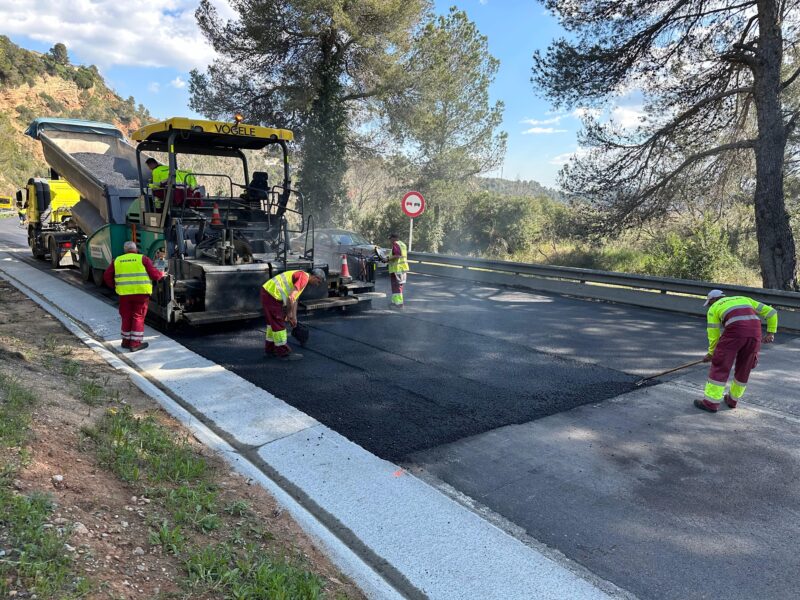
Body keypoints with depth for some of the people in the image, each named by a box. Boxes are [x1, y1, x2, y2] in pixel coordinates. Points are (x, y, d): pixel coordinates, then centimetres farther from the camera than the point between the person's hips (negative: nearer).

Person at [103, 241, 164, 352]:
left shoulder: (117, 260, 12)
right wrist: (161, 274, 16)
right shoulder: (142, 259, 1)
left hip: (124, 293, 3)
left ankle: (126, 341, 25)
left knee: (126, 317, 16)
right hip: (141, 293, -3)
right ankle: (135, 343, 3)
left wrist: (114, 286, 25)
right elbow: (154, 274, -4)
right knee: (138, 317, 3)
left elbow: (107, 276, 12)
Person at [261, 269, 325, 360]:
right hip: (271, 295, -10)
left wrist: (294, 317, 27)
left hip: (268, 292, 10)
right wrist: (289, 313, -10)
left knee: (273, 322, 21)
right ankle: (283, 352, 7)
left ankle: (270, 349, 32)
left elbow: (294, 299, 27)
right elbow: (291, 297, -22)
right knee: (279, 324, -2)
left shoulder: (300, 277, 19)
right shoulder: (304, 278, -13)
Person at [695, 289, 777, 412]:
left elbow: (713, 335, 15)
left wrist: (711, 353, 27)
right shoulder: (744, 299, 32)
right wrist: (771, 332, 27)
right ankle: (733, 400, 33)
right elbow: (771, 312, 27)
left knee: (720, 366, 3)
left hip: (735, 332, -5)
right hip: (755, 333, 5)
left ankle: (711, 402, 3)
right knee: (744, 369, 19)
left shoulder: (714, 308, 18)